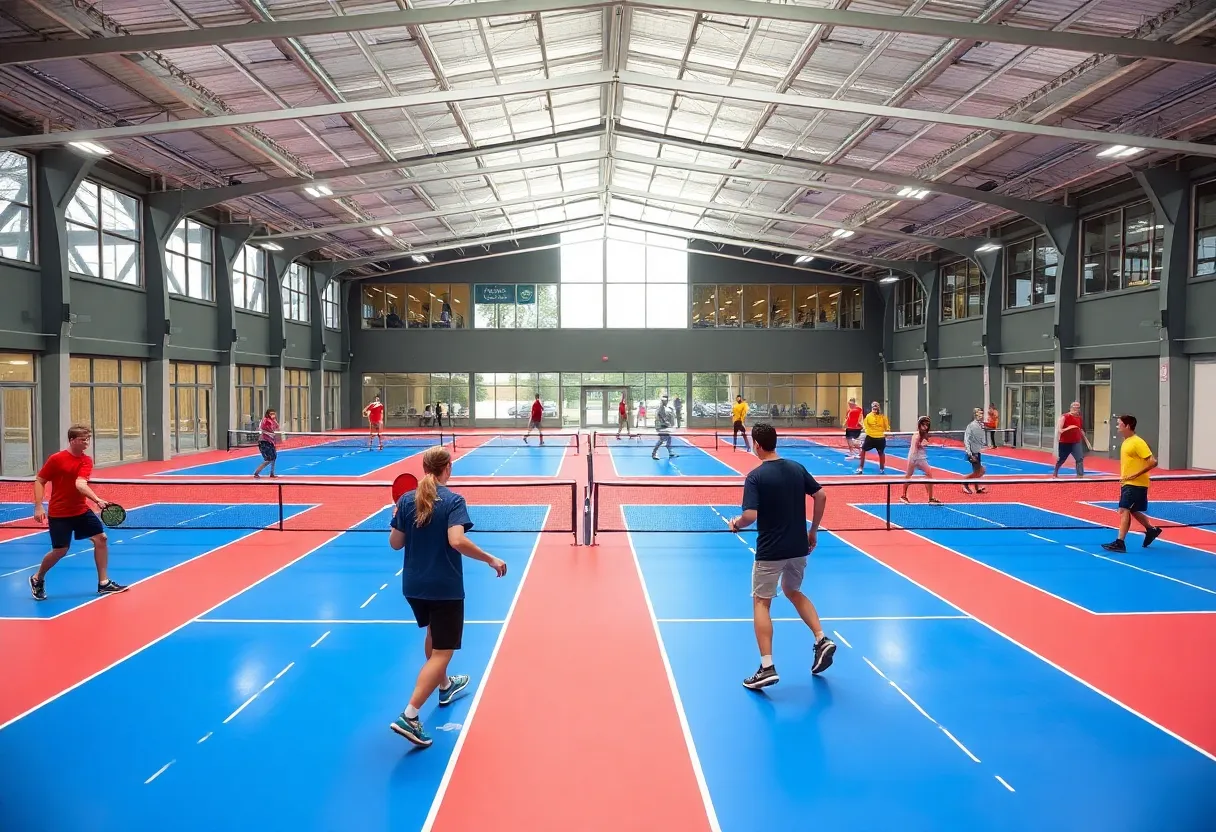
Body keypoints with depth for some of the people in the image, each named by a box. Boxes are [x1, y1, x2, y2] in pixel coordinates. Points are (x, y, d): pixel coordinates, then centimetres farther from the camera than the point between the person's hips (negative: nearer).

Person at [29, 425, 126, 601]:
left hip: (81, 510, 4)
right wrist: (38, 507, -13)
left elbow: (80, 484, -18)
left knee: (101, 538, -4)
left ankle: (103, 583, 5)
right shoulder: (56, 459, -12)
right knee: (61, 550, -2)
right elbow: (39, 481, -4)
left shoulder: (86, 460, -4)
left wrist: (97, 500, -36)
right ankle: (37, 579, 28)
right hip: (58, 513, -4)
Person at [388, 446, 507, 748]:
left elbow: (395, 543, 4)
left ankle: (444, 686, 50)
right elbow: (457, 541, -27)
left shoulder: (407, 500, 0)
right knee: (442, 652, 0)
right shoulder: (453, 500, -15)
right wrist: (491, 560, -19)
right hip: (445, 588, -6)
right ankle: (409, 716, -11)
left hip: (413, 586, 7)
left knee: (433, 635, 31)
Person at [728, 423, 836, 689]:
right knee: (793, 592, 28)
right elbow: (821, 496, 5)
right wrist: (813, 531, 13)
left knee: (761, 603, 7)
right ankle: (822, 640, 17)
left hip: (770, 551, -6)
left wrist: (736, 524, -2)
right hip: (798, 547, 6)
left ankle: (767, 668, 0)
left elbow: (750, 516, -24)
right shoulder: (796, 468, 2)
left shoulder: (755, 477, -16)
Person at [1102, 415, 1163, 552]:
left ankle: (1120, 543, -14)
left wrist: (1136, 475, -23)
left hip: (1136, 484, -9)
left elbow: (1153, 462, -20)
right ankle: (1151, 529, 40)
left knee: (1124, 510, -14)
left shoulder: (1138, 442, -16)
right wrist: (1123, 476, 11)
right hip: (1127, 483, 9)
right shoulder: (1126, 442, 11)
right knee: (1132, 511, 20)